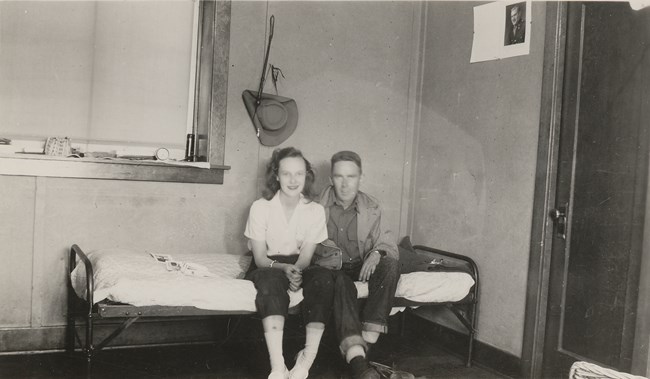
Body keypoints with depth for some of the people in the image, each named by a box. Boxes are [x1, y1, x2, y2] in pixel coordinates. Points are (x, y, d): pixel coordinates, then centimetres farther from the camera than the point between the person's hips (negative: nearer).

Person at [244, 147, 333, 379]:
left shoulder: (315, 210, -2)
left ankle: (308, 359, -32)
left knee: (323, 276, -31)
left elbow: (306, 257, -7)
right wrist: (284, 268, -31)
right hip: (267, 267, -2)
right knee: (272, 279, -38)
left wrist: (296, 271, -31)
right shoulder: (261, 207, -8)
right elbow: (260, 258, -10)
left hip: (298, 267, 3)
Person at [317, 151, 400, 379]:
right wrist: (323, 249, -25)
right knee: (340, 281, -36)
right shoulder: (318, 206, -3)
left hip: (361, 266, 3)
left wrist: (377, 253, -22)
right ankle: (357, 360, -47)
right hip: (330, 267, -3)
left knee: (390, 264, -27)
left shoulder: (371, 208, 3)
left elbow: (388, 245, 1)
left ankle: (365, 342, -29)